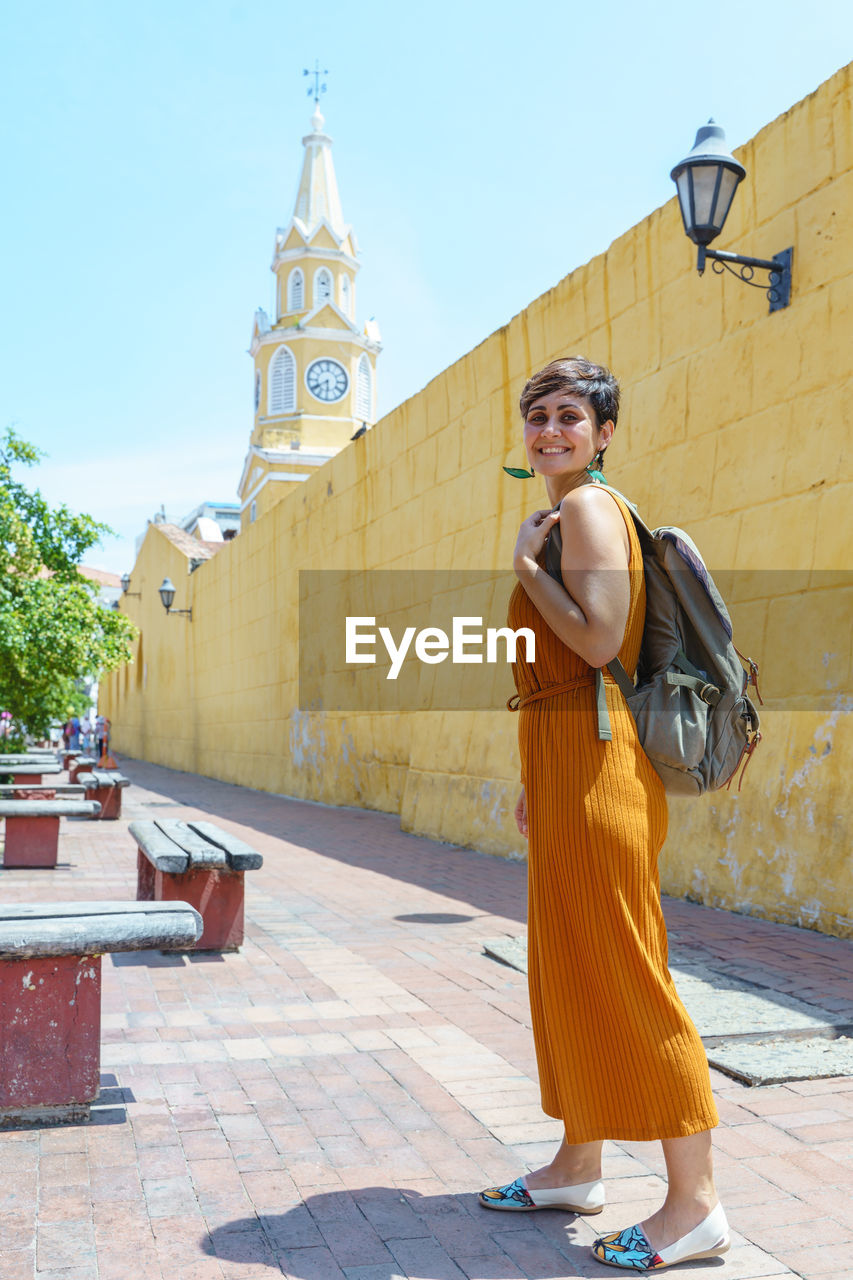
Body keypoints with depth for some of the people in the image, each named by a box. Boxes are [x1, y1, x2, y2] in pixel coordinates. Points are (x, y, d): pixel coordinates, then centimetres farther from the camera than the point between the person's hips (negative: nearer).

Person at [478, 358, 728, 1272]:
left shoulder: (589, 508, -9)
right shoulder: (567, 516, 20)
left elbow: (598, 640, -22)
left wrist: (524, 560, -10)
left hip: (593, 762, -10)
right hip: (565, 762, 10)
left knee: (622, 974, -5)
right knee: (566, 966, 16)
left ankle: (695, 1204, 7)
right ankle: (576, 1168, 30)